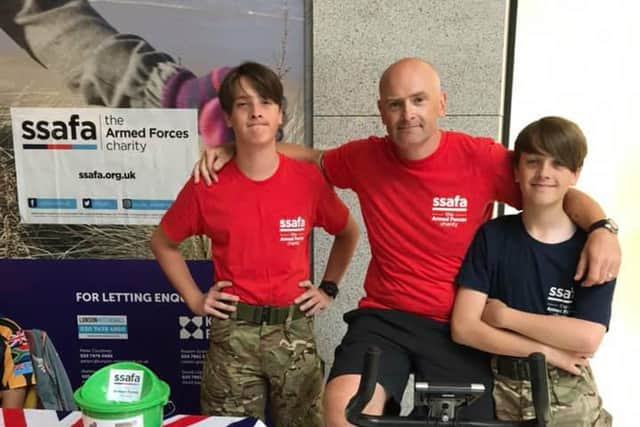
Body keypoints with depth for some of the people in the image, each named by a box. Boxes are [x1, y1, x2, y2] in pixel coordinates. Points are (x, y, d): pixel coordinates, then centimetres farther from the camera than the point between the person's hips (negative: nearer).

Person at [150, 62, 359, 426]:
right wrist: (194, 299, 4)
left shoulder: (309, 179, -5)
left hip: (294, 331, 1)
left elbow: (348, 234, 13)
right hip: (232, 335, 0)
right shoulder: (207, 185, -6)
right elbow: (163, 243, 10)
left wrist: (329, 288, 7)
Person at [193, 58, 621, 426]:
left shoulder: (482, 158, -10)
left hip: (457, 325, 0)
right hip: (384, 317, 1)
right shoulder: (365, 158, -3)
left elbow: (563, 194, 1)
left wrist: (601, 227, -21)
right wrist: (234, 150, 7)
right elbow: (311, 157, 16)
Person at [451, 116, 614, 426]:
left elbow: (587, 338, -17)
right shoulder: (491, 236, -7)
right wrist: (546, 351, -15)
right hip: (499, 391, 0)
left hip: (569, 396, 0)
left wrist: (504, 316, -15)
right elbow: (464, 328, -14)